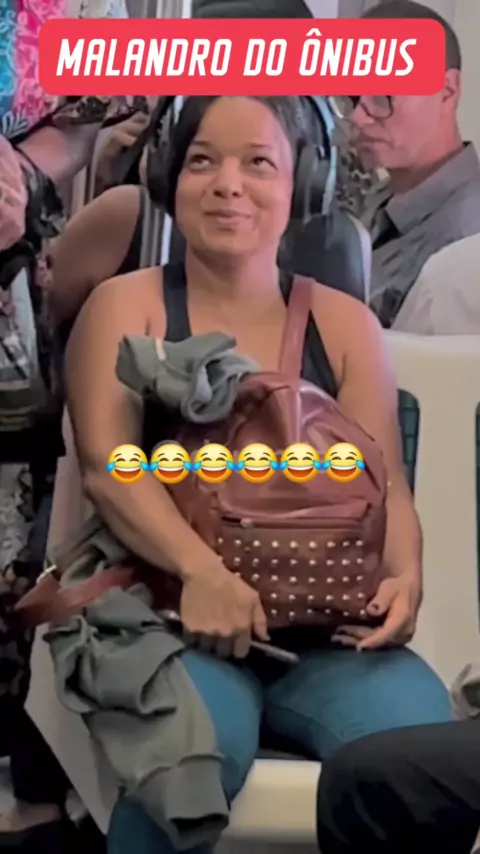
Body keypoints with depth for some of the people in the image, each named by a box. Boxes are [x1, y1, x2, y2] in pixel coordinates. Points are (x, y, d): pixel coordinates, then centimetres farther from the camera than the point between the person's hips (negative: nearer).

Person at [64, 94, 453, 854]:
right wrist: (200, 569, -26)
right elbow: (107, 465, -9)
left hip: (324, 627, 3)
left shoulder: (344, 324, 13)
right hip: (169, 612, -2)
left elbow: (386, 482, 7)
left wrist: (405, 576, -15)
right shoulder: (125, 305, 6)